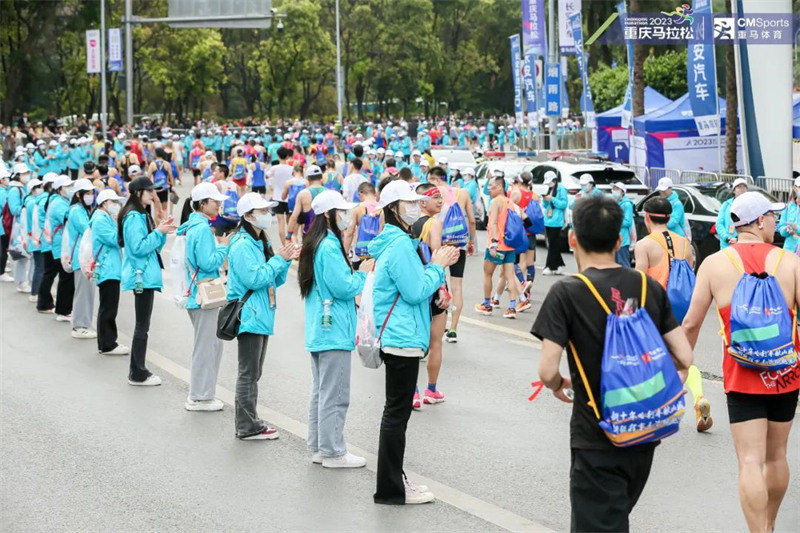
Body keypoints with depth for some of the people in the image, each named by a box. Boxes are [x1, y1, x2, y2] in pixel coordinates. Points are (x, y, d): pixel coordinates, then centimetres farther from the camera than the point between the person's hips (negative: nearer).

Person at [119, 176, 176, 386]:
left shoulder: (143, 215, 17)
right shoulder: (133, 217, -14)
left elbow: (154, 246, 20)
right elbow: (139, 247, -21)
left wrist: (162, 232, 5)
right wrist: (158, 232, -16)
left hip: (146, 276, 10)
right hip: (141, 276, -10)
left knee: (142, 325, 12)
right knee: (142, 326, -6)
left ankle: (137, 371, 18)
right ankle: (138, 374, -1)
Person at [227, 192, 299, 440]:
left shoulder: (261, 243, 16)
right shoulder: (242, 245, -14)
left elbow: (275, 280, 17)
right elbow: (255, 278, -22)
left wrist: (285, 260, 1)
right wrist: (279, 259, -15)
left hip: (262, 316, 10)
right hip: (249, 316, -10)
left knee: (253, 373, 14)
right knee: (248, 373, -6)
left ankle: (249, 422, 21)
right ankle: (247, 427, -2)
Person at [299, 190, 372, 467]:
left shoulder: (316, 244, 13)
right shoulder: (329, 247, -18)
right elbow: (343, 288, -20)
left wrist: (356, 273, 11)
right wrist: (362, 274, -4)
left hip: (319, 330, 11)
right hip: (334, 330, -11)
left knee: (321, 390, 16)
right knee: (335, 394, -4)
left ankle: (318, 447, 22)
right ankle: (332, 452, 0)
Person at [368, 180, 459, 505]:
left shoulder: (395, 242, 15)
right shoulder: (400, 246, -17)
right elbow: (416, 292, -20)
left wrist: (437, 265, 10)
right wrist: (437, 266, -8)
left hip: (396, 337, 11)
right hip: (402, 339, -11)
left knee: (396, 410, 16)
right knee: (397, 412, -5)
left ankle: (392, 482, 24)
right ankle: (391, 489, 1)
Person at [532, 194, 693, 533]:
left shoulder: (567, 293, -12)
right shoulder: (650, 288, 2)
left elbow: (547, 370, -16)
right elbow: (684, 358, 1)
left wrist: (559, 385, 6)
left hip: (598, 442, -5)